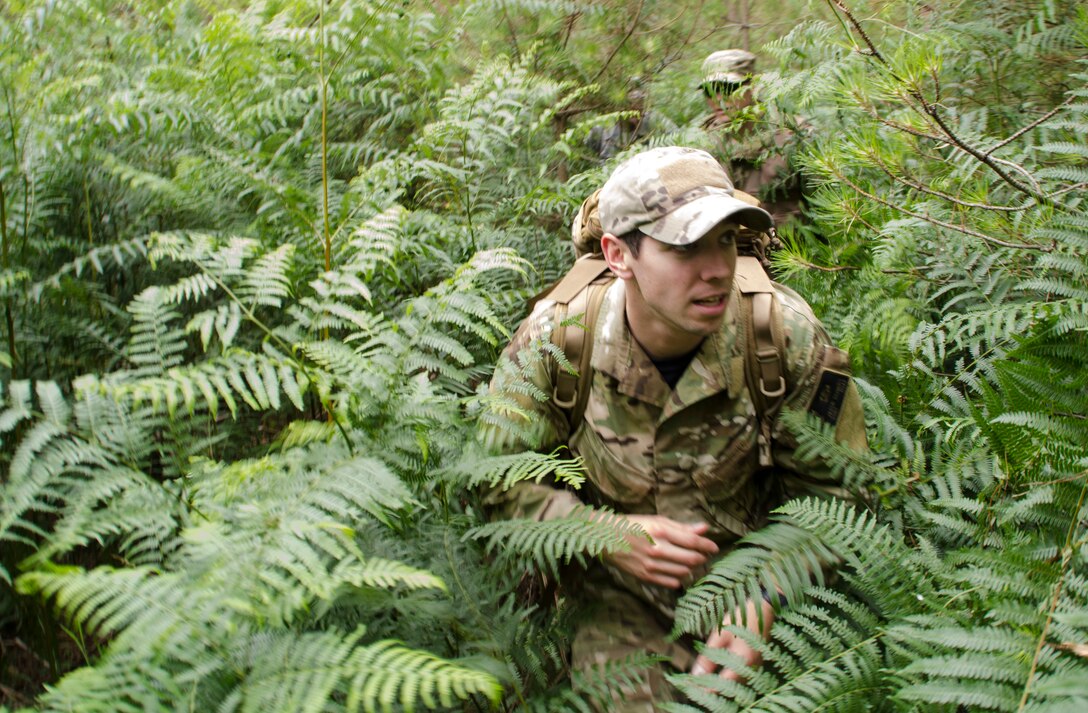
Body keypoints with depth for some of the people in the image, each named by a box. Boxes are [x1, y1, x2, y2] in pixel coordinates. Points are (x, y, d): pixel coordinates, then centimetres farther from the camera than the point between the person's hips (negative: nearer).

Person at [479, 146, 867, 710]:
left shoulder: (787, 335, -16)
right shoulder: (554, 337, -16)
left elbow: (832, 492, -5)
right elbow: (497, 479, -5)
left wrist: (766, 598, -20)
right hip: (620, 603, -1)